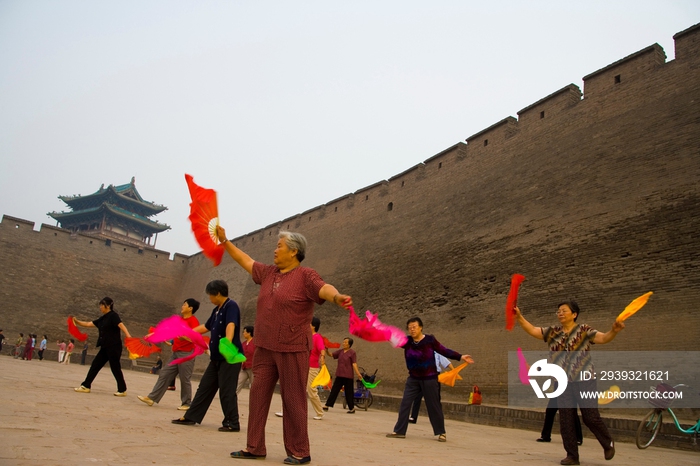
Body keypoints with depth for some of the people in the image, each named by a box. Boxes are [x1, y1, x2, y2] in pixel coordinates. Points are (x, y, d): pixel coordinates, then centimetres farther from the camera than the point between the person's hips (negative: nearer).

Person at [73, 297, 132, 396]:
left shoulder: (113, 315, -10)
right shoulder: (102, 318, 15)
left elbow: (121, 325, -25)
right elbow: (88, 324, 18)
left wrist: (127, 335, -40)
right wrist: (77, 322, 6)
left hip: (114, 347, -8)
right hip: (105, 347, 8)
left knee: (115, 368, -2)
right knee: (95, 365, 9)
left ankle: (122, 390, 8)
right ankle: (86, 386, 19)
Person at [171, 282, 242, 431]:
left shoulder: (231, 306, -14)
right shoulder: (217, 310, 15)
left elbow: (231, 325, -31)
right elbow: (206, 327, 29)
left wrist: (227, 342, -48)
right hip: (217, 357, 9)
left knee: (226, 391, -5)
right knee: (205, 387, 15)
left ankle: (232, 423, 5)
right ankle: (191, 416, 25)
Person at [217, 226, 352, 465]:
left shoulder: (305, 275, -9)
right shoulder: (268, 273, 12)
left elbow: (324, 288, -27)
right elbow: (246, 260, 23)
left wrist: (337, 297, -49)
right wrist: (224, 241, 24)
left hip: (292, 349, -7)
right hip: (265, 348, 7)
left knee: (293, 400, 0)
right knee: (258, 396, 10)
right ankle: (254, 447, 22)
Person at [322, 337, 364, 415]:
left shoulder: (352, 352, -7)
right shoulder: (340, 351, 10)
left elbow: (354, 364, -12)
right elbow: (331, 354, 14)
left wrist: (358, 374, -21)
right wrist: (326, 350, -5)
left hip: (348, 376, -6)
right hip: (339, 375, 6)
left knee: (349, 392, 3)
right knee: (334, 390, 7)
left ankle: (351, 408, 15)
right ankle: (327, 405, 10)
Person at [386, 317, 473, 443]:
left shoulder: (430, 340, -10)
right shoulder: (407, 341, -3)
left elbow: (444, 351, -4)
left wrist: (460, 357, -9)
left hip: (429, 379, -3)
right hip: (413, 379, 3)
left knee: (433, 406, 6)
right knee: (405, 404, -1)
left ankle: (441, 433, 22)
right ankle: (399, 431, 8)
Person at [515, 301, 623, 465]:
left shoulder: (584, 331, -3)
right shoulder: (553, 332, 6)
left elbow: (603, 338, -14)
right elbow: (532, 330, 0)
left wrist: (614, 331, -34)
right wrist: (519, 317, -13)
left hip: (584, 380, -3)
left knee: (591, 417, 1)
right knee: (566, 420, 5)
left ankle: (608, 443, 30)